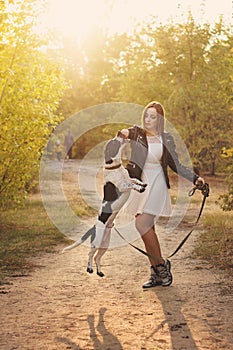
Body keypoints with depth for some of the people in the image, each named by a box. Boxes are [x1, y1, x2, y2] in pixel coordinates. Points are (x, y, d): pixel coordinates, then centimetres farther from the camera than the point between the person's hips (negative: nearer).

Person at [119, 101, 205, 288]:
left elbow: (176, 165, 8)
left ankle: (161, 264, -1)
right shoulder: (137, 132, 6)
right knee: (148, 228, 4)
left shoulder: (166, 139, 4)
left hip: (156, 185, -3)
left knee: (142, 224, -18)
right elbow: (126, 134, -13)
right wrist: (124, 134, -37)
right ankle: (157, 274, 13)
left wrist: (195, 177, -4)